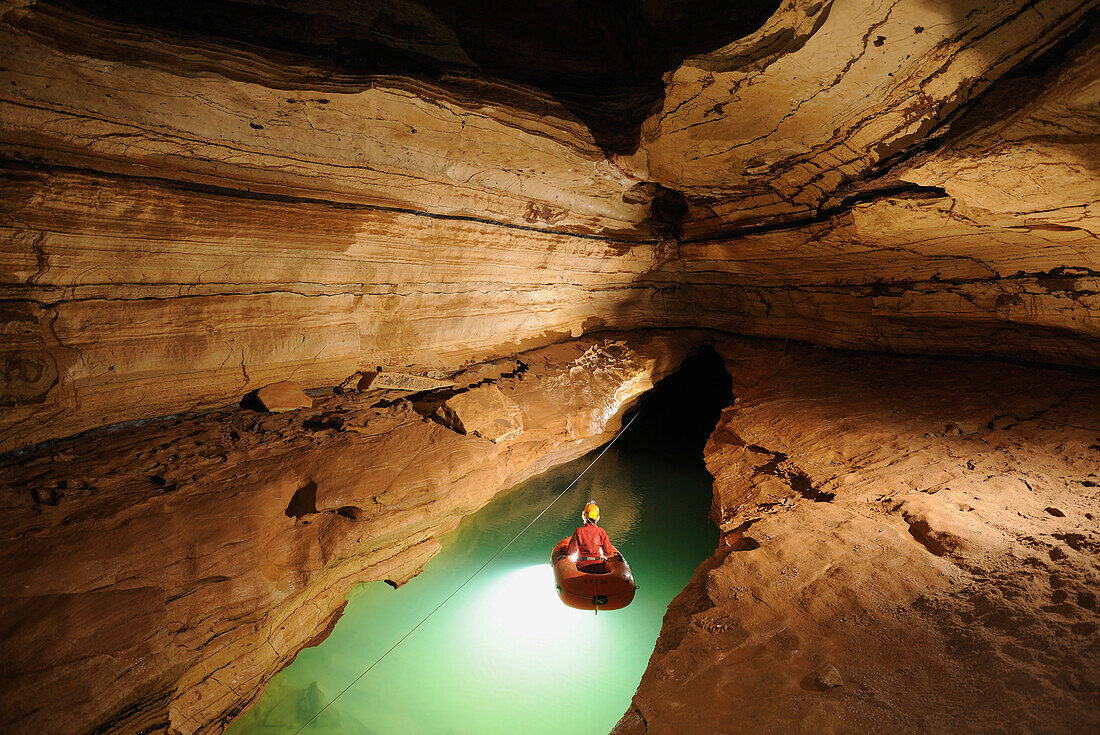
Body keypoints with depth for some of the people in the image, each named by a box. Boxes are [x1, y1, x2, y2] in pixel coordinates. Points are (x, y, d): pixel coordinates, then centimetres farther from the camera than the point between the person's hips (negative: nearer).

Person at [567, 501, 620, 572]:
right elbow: (608, 552, -2)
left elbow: (570, 551, -8)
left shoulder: (579, 531, -11)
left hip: (582, 567, 0)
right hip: (597, 567, 0)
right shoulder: (601, 532, -7)